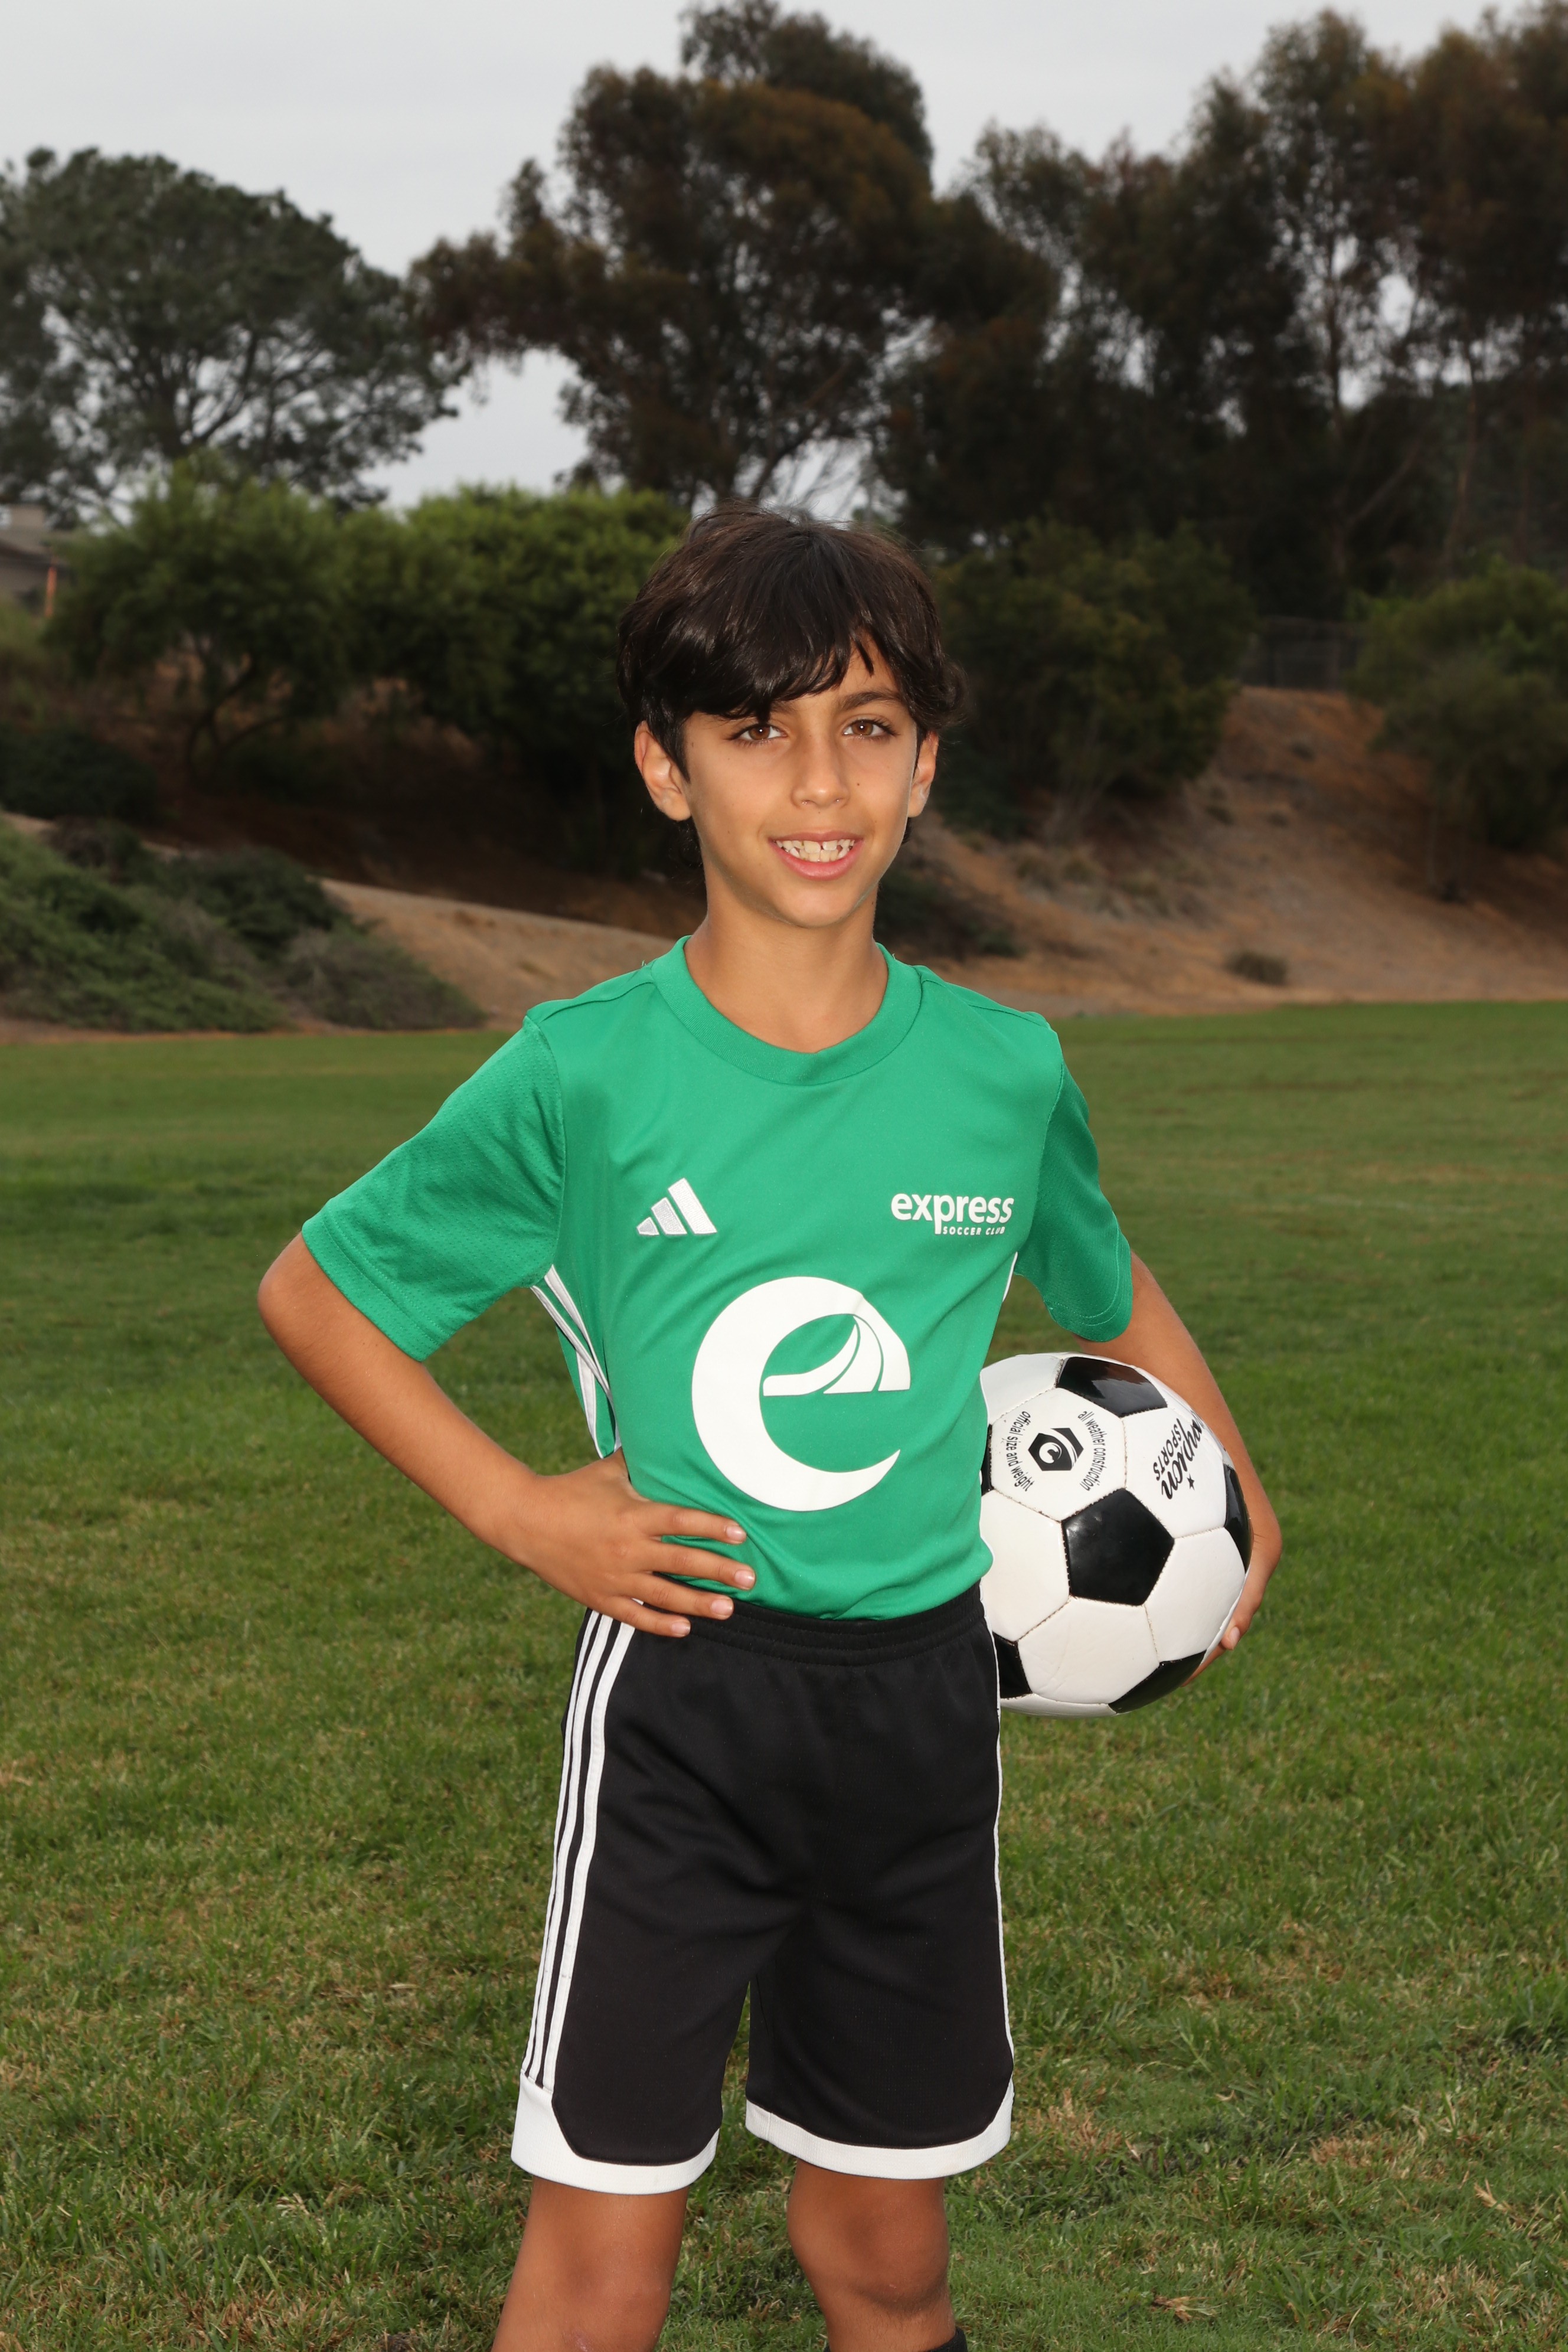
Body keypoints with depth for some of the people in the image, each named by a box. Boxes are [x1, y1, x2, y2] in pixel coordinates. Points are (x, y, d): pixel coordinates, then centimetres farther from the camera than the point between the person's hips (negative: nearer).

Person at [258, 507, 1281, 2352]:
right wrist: (516, 1510, -4)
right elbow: (311, 1293, 2)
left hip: (922, 1695, 3)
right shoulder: (582, 1077, -10)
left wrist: (1234, 1487, 20)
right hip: (681, 1696, -3)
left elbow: (1104, 1289, 20)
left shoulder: (1004, 1071, -2)